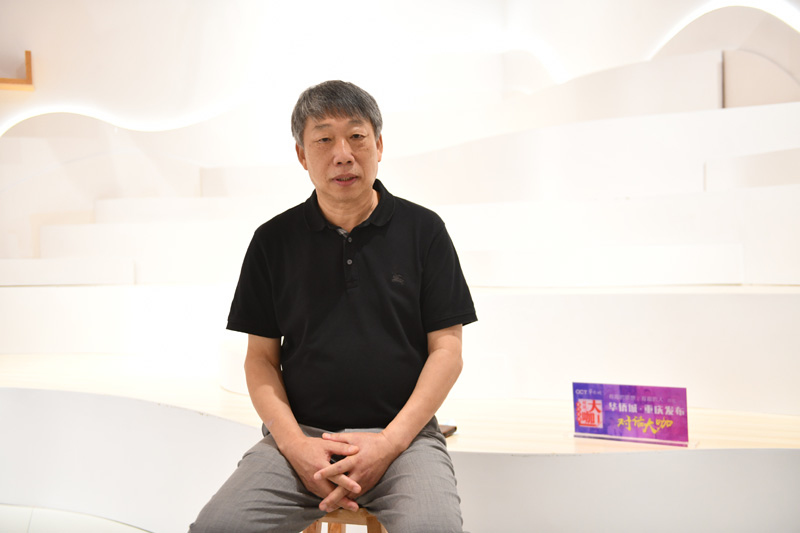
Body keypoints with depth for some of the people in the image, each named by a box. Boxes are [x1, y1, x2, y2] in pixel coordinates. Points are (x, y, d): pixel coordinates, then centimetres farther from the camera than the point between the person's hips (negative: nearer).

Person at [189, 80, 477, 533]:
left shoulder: (423, 230, 3)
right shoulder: (274, 240, 7)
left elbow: (446, 351, 1)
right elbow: (261, 358, 8)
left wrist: (388, 444, -10)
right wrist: (296, 445, -8)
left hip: (403, 432, -1)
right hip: (300, 434, 2)